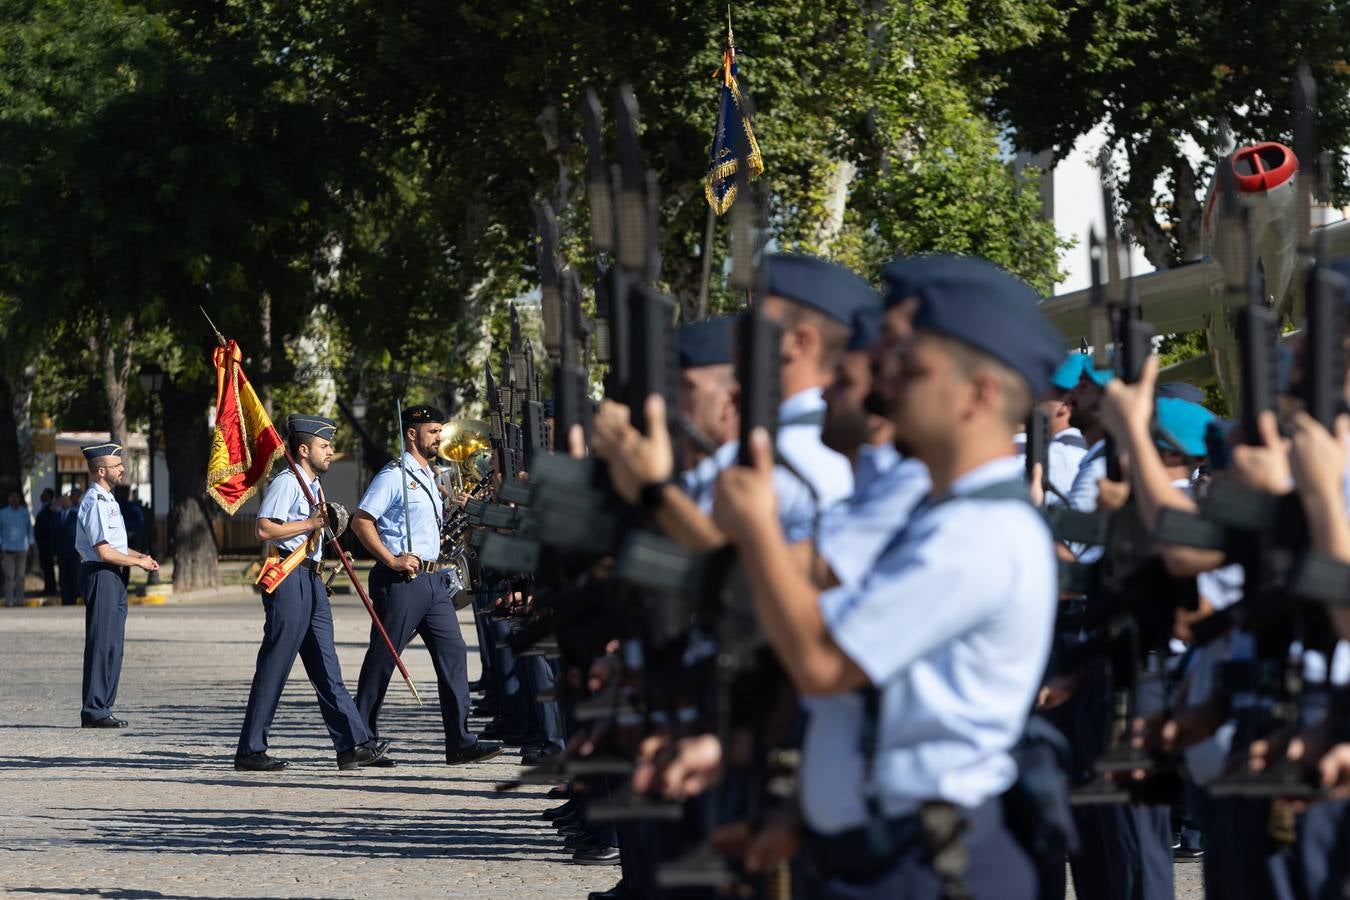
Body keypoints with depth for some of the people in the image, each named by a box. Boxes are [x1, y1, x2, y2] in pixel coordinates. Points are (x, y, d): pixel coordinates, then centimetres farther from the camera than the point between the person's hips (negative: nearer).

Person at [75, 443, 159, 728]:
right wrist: (139, 562, -10)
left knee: (113, 646, 13)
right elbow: (104, 552, -21)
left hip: (115, 577, 10)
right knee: (102, 645, -8)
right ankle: (94, 712, -5)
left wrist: (139, 556, 11)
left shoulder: (108, 500, 16)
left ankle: (102, 708, 18)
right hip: (101, 576, -10)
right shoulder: (95, 503, -16)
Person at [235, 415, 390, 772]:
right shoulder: (286, 483, -10)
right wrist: (310, 524, -18)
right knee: (275, 666, -7)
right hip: (288, 579, -10)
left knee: (326, 668, 7)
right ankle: (250, 751, -4)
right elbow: (265, 529, -21)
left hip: (311, 579, 10)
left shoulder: (313, 486, 19)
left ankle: (353, 745, 5)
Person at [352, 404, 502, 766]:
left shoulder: (427, 476, 18)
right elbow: (361, 521, -17)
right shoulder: (394, 475, -10)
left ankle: (460, 742, -2)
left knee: (453, 652, 0)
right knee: (383, 659, -1)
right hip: (401, 582, -9)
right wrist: (391, 560, -20)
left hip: (432, 580, 9)